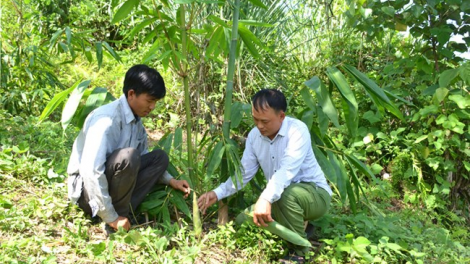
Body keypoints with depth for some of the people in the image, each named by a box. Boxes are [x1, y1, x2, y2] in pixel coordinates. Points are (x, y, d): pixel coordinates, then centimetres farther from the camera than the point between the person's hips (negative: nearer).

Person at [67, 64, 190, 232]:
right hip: (87, 188, -9)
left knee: (159, 157, -1)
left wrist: (170, 181, 6)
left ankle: (122, 214, -11)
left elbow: (142, 159, 18)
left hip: (110, 182, 9)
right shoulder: (107, 119, -24)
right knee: (128, 156, -32)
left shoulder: (136, 120, 3)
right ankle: (115, 219, -15)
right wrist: (111, 218, -28)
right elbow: (90, 170, -31)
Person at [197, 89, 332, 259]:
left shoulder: (297, 130, -25)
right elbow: (244, 173, -1)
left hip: (316, 194, -7)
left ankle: (299, 251, -14)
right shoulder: (254, 135, -3)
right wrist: (217, 193, -14)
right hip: (280, 197, 7)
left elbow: (287, 170, -39)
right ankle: (299, 224, 15)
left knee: (285, 194, -37)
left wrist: (265, 199, -54)